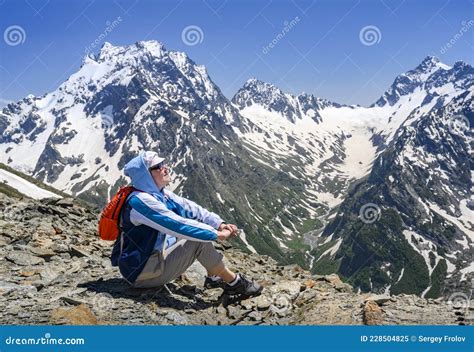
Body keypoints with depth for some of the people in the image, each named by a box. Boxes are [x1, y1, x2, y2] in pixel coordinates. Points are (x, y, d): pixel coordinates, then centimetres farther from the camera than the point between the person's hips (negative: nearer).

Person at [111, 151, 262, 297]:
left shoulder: (161, 194, 3)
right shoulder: (140, 201, -24)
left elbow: (190, 208, -3)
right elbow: (177, 225, -31)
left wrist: (219, 224, -16)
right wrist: (216, 234, -27)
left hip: (157, 256, 9)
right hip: (141, 272, -9)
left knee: (197, 226, 3)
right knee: (199, 240, -19)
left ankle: (214, 276, 6)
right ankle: (234, 282, -4)